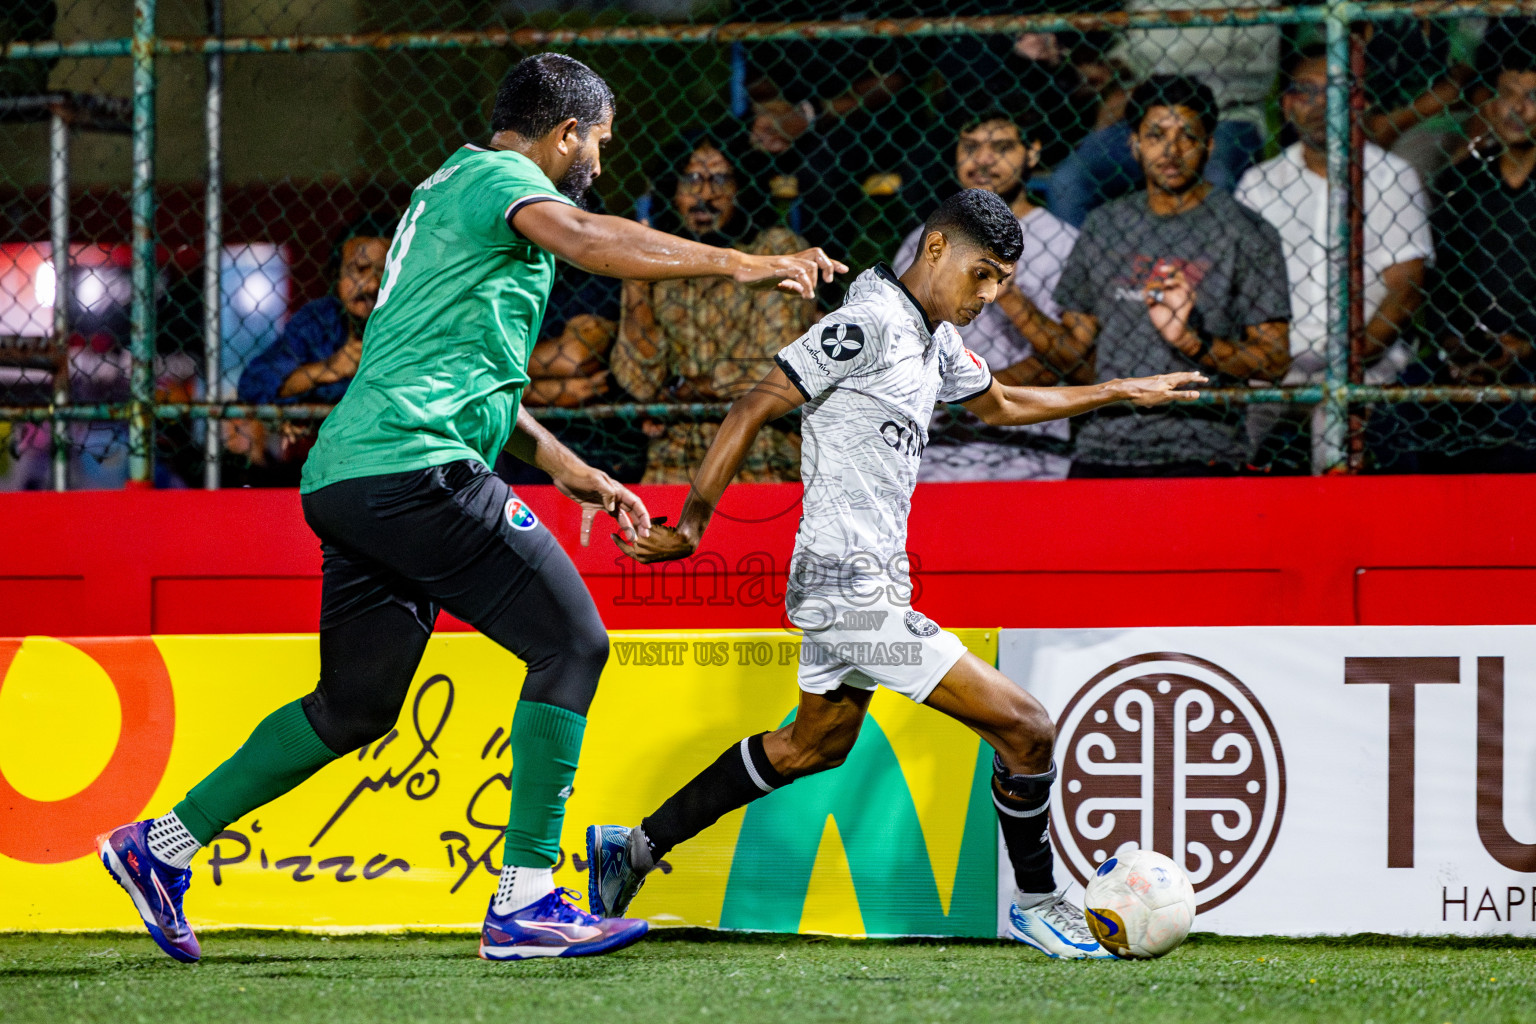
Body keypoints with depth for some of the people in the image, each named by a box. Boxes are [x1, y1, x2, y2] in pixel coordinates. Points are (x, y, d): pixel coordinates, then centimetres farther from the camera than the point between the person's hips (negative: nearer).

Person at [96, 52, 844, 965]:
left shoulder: (451, 189, 28)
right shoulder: (496, 175, -3)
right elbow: (585, 240, -24)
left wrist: (567, 468, 29)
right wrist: (736, 264, -27)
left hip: (350, 478, 10)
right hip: (414, 464, -10)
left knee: (357, 704, 17)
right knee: (570, 640, -8)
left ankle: (162, 846, 22)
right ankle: (524, 905, -11)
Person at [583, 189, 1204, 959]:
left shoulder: (935, 339, 13)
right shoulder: (869, 324, -17)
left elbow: (998, 405, 33)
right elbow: (751, 411, -17)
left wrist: (1118, 393, 33)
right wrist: (691, 526, -20)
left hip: (853, 587, 11)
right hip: (855, 594, -11)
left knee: (814, 745, 26)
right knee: (1024, 728, -8)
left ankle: (636, 847, 32)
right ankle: (1037, 905, 10)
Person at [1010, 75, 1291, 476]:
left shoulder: (1246, 233, 2)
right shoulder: (1103, 226, 16)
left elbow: (1274, 361, -3)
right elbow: (1074, 350, 18)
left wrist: (1189, 341, -16)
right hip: (1104, 446, 4)